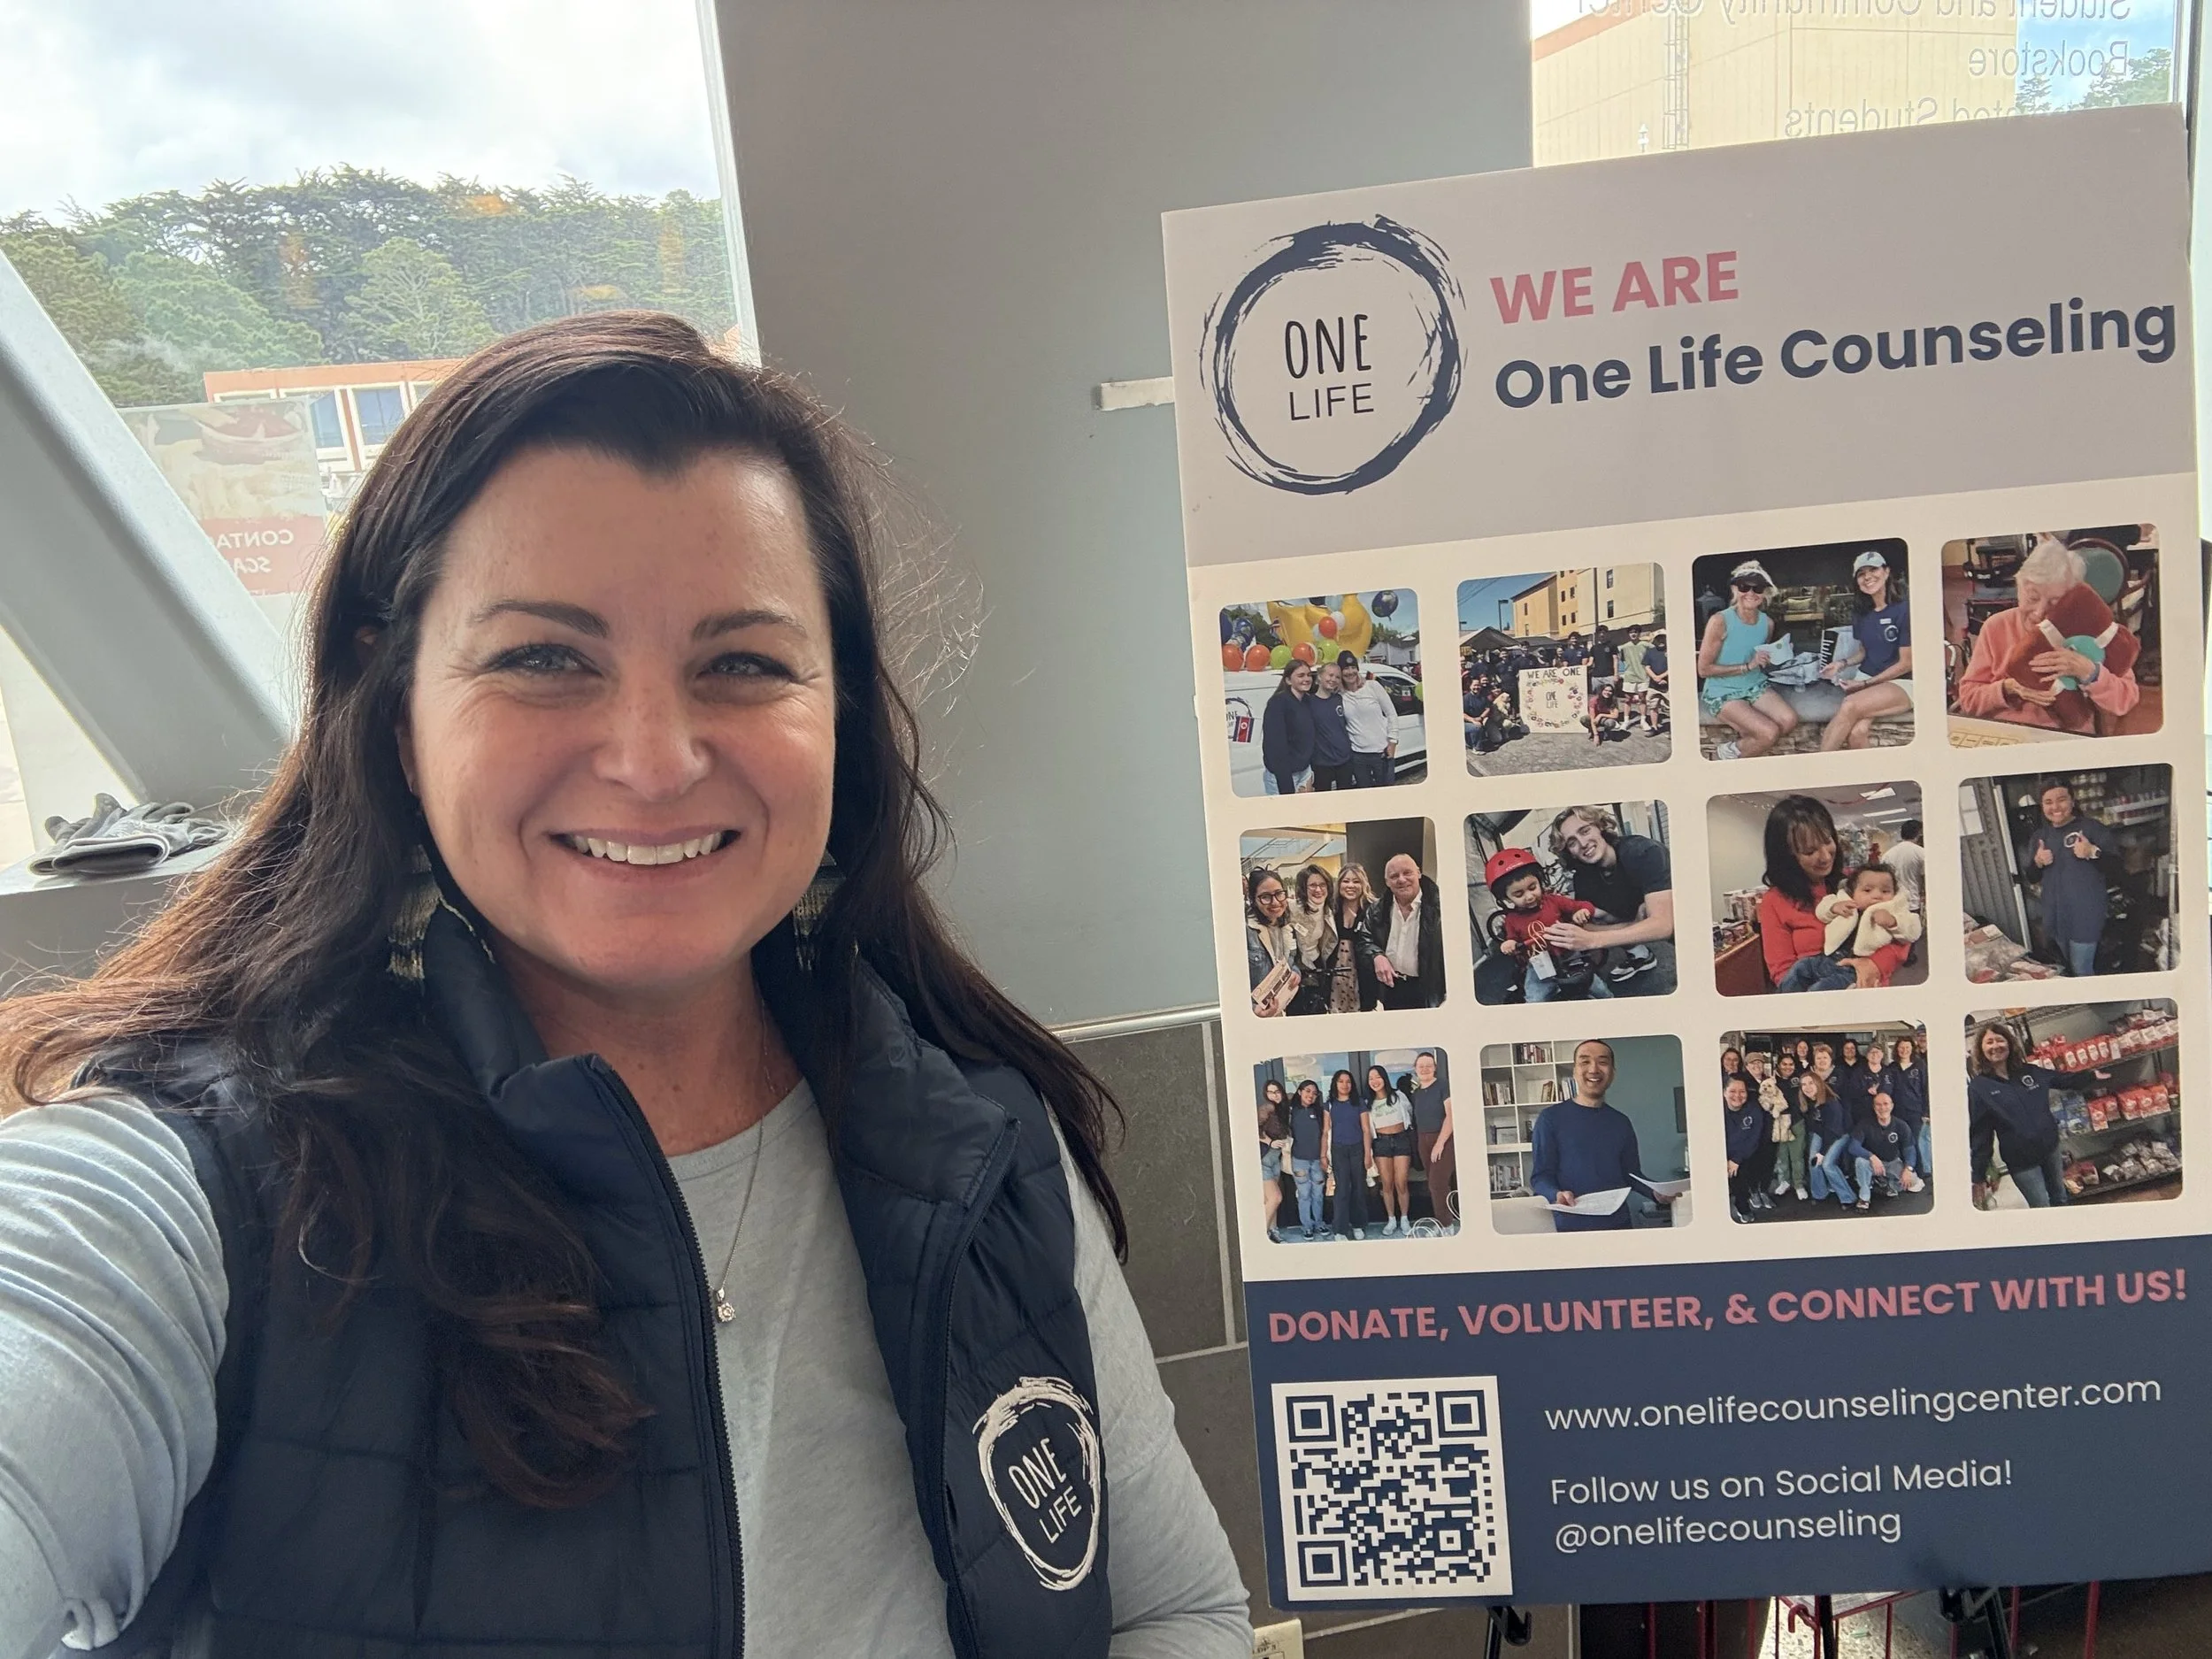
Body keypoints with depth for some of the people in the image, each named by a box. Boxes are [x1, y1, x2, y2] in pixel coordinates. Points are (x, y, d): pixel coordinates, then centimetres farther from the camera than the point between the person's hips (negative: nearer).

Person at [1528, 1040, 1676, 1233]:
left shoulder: (1621, 1122, 10)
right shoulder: (1551, 1118, -5)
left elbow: (1632, 1174, 13)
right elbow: (1540, 1176, -8)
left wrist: (1656, 1192, -7)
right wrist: (1556, 1195, -28)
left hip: (1619, 1224, 4)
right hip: (1572, 1227, -4)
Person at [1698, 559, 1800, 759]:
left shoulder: (1767, 623, 5)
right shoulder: (1720, 621, -14)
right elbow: (1704, 669, -15)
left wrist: (1774, 657, -1)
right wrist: (1747, 666, -18)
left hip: (1755, 686, 6)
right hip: (1722, 692, -6)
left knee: (1789, 721, -20)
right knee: (1770, 733, -24)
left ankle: (1741, 743, 4)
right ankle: (1724, 755, 3)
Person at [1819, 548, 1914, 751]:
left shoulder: (1903, 609, -11)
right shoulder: (1861, 612, 10)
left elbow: (1906, 664, -10)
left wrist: (1865, 684, -12)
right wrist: (1843, 663, 2)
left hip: (1901, 683, -5)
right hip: (1866, 679, 5)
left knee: (1849, 706, -35)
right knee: (1856, 732, -30)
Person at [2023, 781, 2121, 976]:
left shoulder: (2091, 827, -8)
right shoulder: (2040, 835, 7)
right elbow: (2031, 877, 10)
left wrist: (2093, 852, -27)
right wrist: (2037, 863, -9)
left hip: (2085, 913, -6)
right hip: (2056, 914, 6)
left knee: (2082, 969, -4)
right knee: (2069, 966, 20)